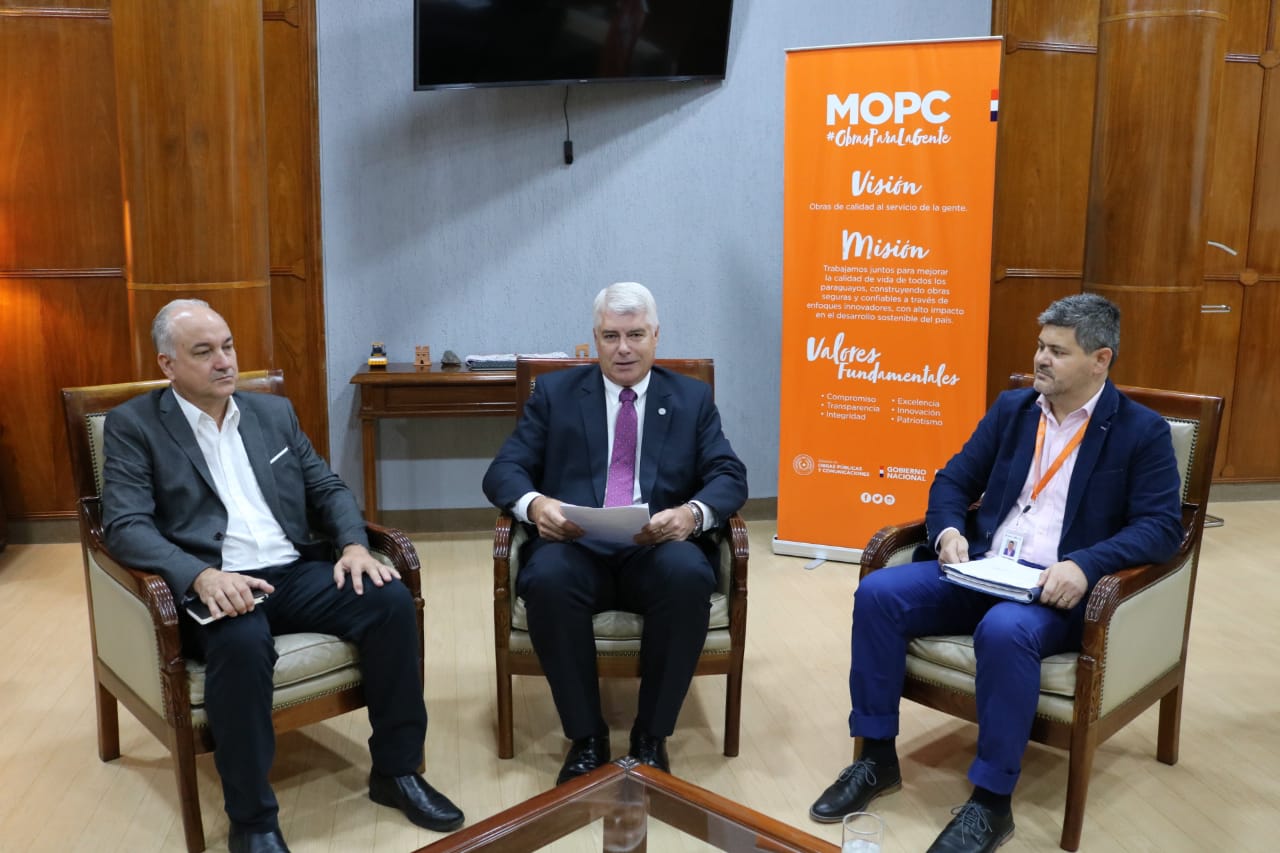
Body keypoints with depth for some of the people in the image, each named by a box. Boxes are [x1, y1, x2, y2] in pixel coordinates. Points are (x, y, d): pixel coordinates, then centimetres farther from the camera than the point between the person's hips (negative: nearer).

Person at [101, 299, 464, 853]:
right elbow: (125, 526, -9)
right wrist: (202, 576, -27)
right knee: (242, 640, -38)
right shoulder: (133, 424, 2)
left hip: (295, 572, 5)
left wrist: (353, 544, -7)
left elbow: (327, 489, 15)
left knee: (390, 599, -20)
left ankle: (396, 770, -4)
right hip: (215, 586, -5)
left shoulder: (274, 412, 16)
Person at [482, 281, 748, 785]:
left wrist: (693, 513, -21)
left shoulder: (693, 398, 13)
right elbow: (504, 471, 5)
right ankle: (586, 737, -13)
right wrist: (535, 503, -20)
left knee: (688, 575, -34)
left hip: (658, 549, 0)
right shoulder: (555, 392, 12)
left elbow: (730, 477, 3)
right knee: (547, 578, -34)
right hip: (577, 547, 0)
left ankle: (652, 736, -13)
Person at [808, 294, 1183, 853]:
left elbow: (1162, 526, -9)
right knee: (877, 593, -18)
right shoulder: (1011, 408, 13)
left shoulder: (1142, 431, -1)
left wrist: (1084, 566, -25)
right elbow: (953, 480, 14)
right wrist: (949, 530, -9)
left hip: (1059, 590, -5)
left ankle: (991, 801, -21)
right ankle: (877, 759, -6)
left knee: (1004, 631, -38)